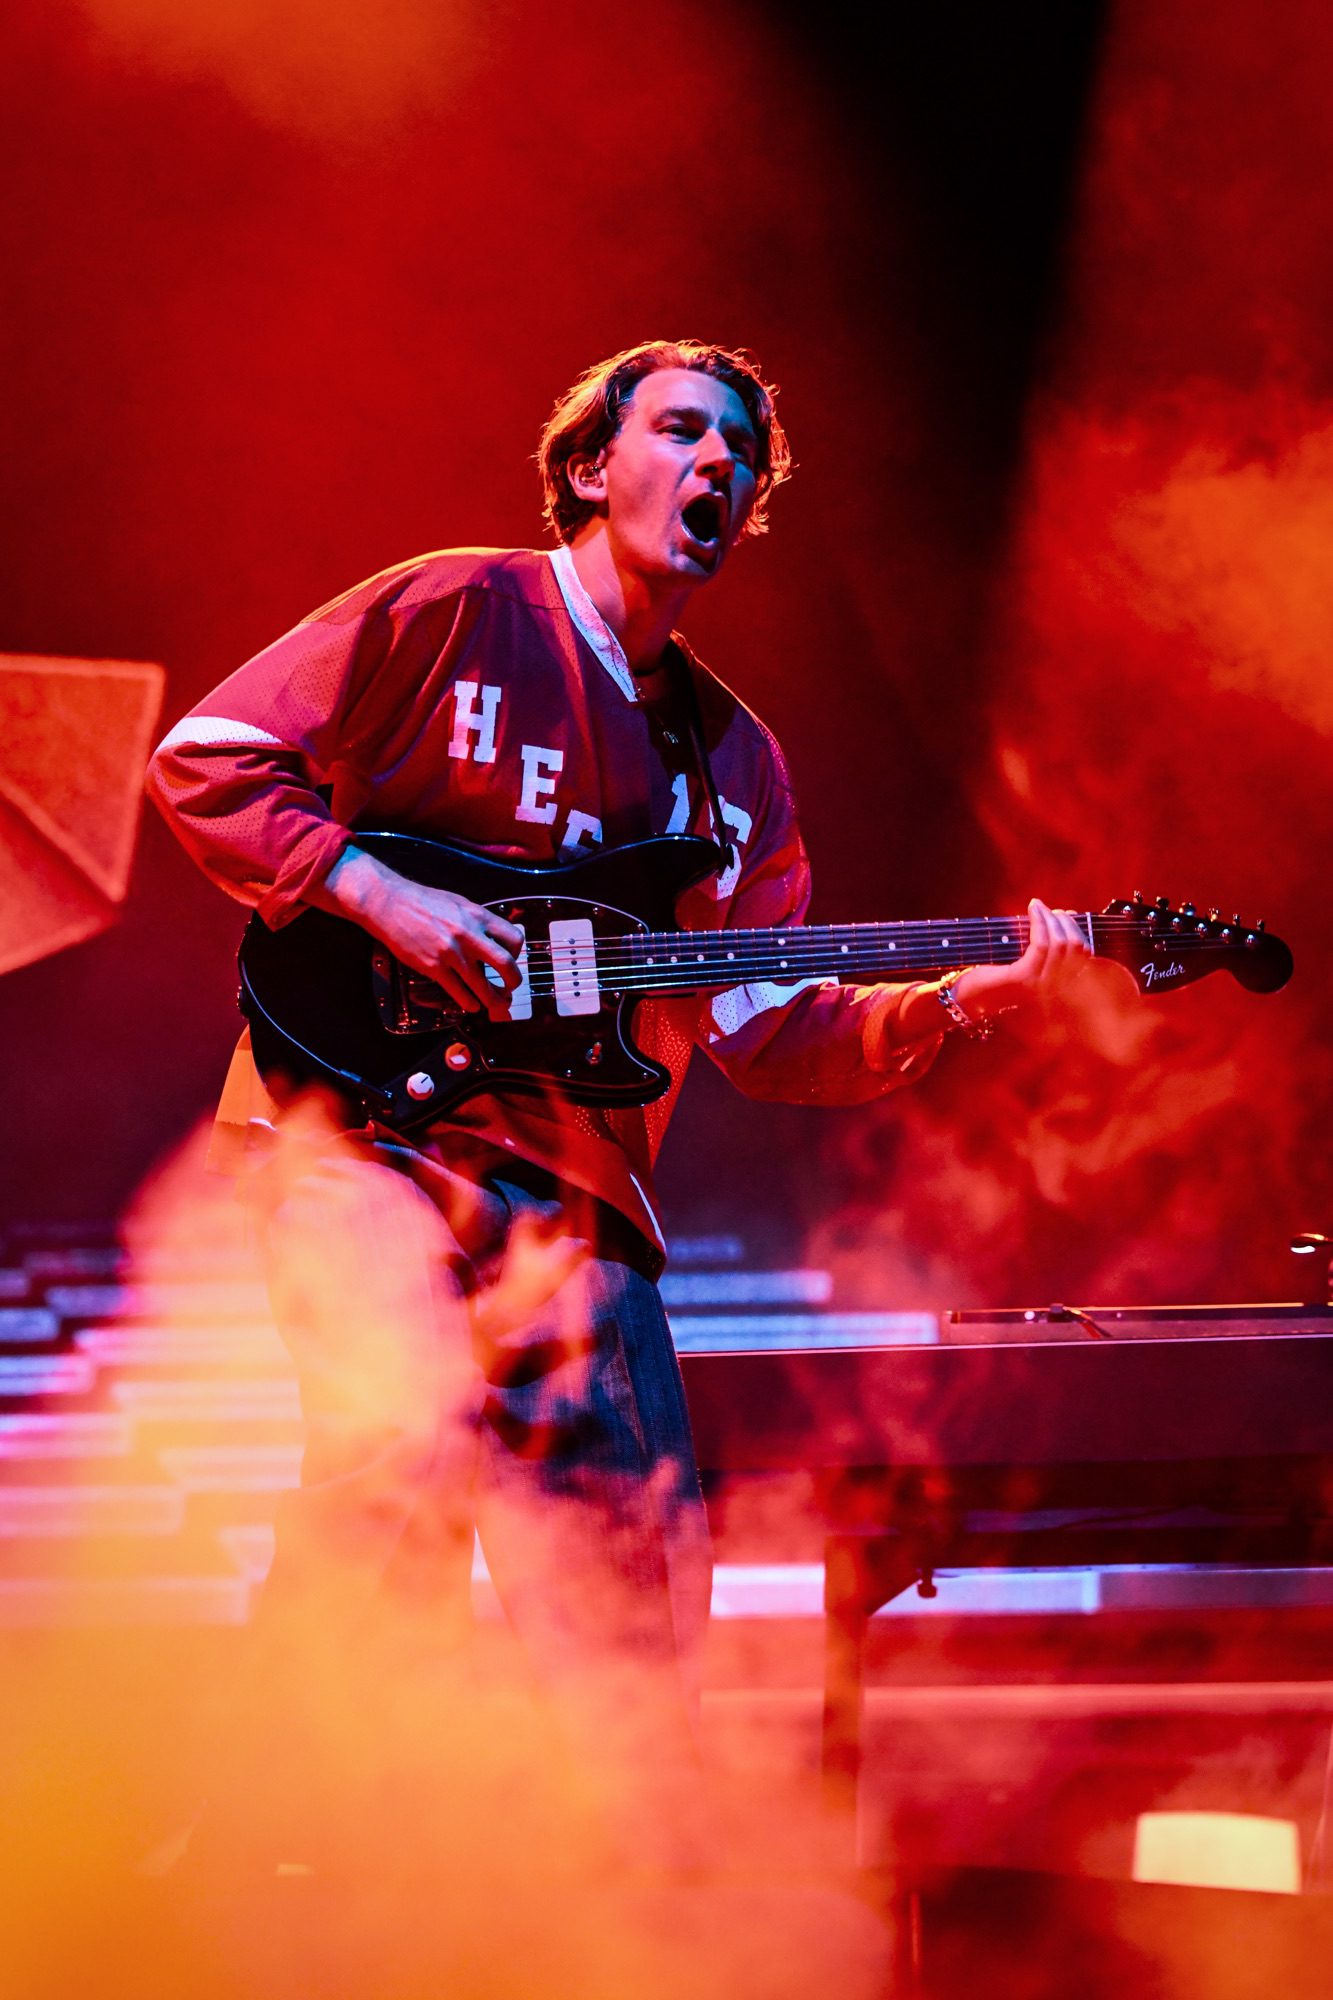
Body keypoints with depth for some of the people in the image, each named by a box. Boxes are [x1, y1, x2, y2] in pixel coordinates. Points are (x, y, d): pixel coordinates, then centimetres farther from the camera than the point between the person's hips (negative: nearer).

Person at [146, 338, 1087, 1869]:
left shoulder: (732, 756, 18)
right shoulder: (448, 614, 0)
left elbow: (763, 1028, 12)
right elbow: (204, 760, -3)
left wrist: (951, 1001, -4)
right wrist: (376, 894, -14)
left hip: (574, 1193, 6)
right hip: (366, 1121, -6)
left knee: (635, 1577, -1)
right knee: (405, 1446, -27)